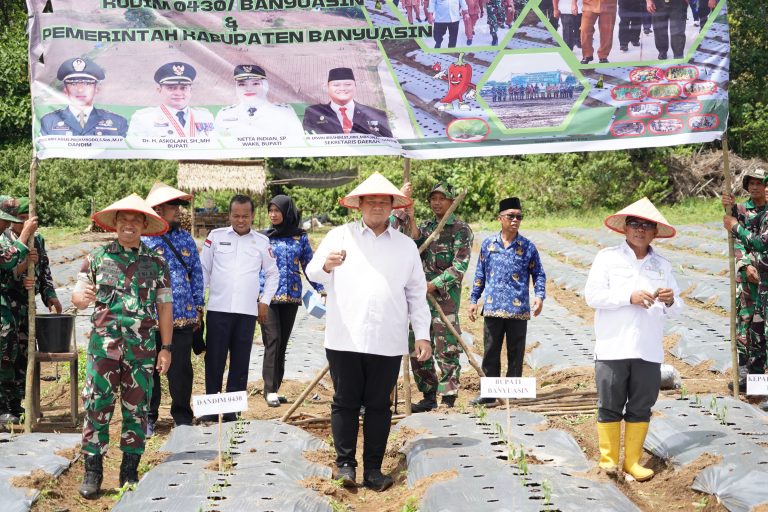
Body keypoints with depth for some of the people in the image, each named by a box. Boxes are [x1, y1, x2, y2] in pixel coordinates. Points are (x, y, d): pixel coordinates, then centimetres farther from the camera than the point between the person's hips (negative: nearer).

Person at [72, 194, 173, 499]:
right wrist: (82, 297, -20)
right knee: (97, 408, -2)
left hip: (142, 349, 1)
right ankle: (92, 472, 7)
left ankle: (130, 471, 17)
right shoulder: (97, 258, 5)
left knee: (137, 410, 6)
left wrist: (166, 348, 4)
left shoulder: (156, 262, 6)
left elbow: (164, 307, 7)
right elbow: (78, 296, 5)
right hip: (104, 347, -1)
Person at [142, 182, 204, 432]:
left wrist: (198, 308, 11)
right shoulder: (142, 240, -3)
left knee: (181, 369, 6)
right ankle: (148, 417, 21)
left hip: (183, 317, 3)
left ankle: (182, 416, 20)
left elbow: (196, 273, 14)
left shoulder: (186, 238, 11)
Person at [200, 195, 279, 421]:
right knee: (214, 360, 1)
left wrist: (265, 301, 9)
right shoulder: (216, 236, 5)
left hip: (247, 311, 1)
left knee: (240, 363, 5)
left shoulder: (262, 241, 8)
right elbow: (203, 270, 9)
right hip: (218, 309, -1)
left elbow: (272, 274, 17)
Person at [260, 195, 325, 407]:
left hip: (291, 296, 2)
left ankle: (274, 389, 13)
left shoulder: (300, 237, 7)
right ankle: (270, 389, -11)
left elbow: (309, 266, 10)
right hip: (268, 296, -2)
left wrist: (321, 289, 2)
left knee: (282, 343, 6)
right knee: (273, 340, -12)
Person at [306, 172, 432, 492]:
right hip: (344, 339, -2)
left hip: (388, 342, 2)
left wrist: (422, 334, 7)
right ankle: (345, 463, 11)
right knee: (345, 402, 2)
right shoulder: (340, 236, 6)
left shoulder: (406, 245, 13)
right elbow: (313, 273, -3)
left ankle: (373, 469, 12)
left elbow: (417, 294, 14)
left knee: (379, 406, 6)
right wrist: (327, 265, -26)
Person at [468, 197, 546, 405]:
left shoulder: (527, 247, 3)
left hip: (518, 310, -1)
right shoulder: (488, 244, 7)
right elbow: (480, 274, 13)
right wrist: (473, 300, 11)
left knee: (516, 355, 6)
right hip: (492, 308, 1)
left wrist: (539, 296, -7)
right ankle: (490, 392, 13)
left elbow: (539, 274, 8)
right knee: (490, 353, 6)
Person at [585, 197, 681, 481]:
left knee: (641, 408, 6)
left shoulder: (662, 265, 15)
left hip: (649, 351, 3)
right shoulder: (607, 257, 3)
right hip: (612, 349, -3)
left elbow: (675, 308, 15)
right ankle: (608, 460, 10)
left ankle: (632, 461, 15)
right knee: (610, 407, 1)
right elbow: (592, 295, -7)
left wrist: (670, 301, -9)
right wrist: (629, 297, -16)